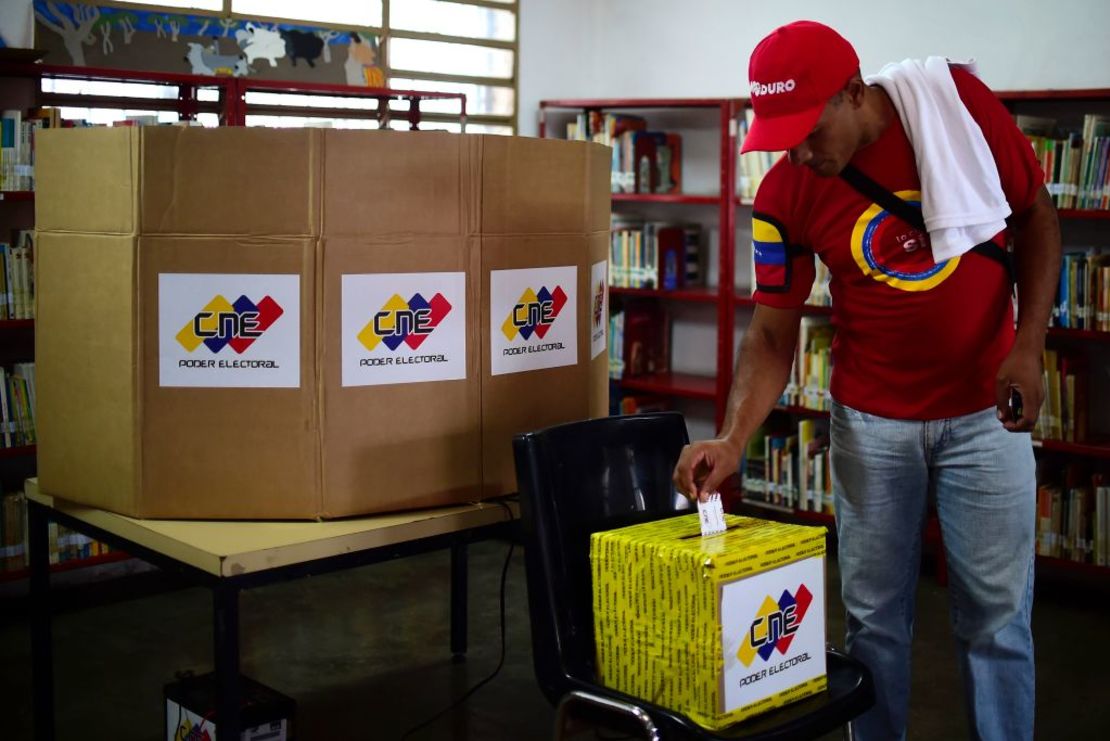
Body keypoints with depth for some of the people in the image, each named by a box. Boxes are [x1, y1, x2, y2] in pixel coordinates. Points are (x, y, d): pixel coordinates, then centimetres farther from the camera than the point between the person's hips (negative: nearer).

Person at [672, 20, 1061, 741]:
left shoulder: (960, 100, -12)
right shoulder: (784, 195, -11)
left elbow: (1036, 215, -1)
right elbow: (773, 334, -8)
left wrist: (1029, 345, -12)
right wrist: (733, 440, -23)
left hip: (985, 411, 0)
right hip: (871, 420, 1)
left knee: (997, 615, 5)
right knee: (874, 615, 9)